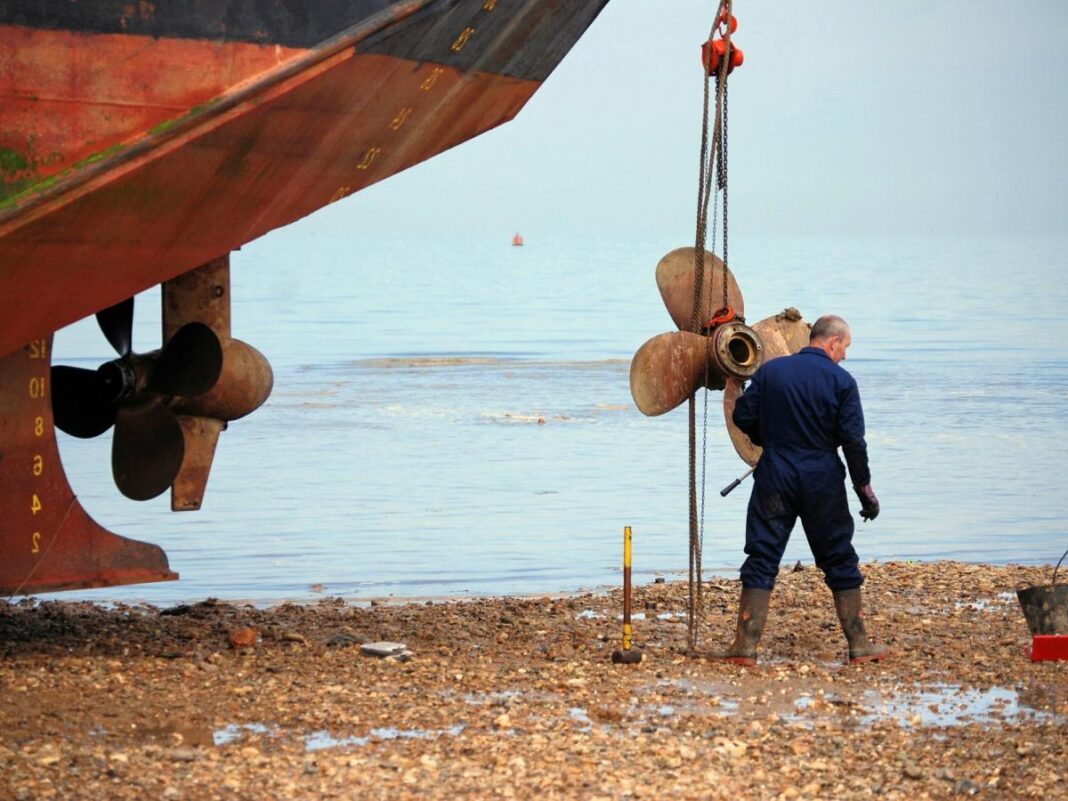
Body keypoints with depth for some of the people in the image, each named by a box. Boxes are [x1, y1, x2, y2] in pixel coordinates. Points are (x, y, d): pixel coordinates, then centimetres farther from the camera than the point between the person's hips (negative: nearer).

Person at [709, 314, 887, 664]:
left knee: (761, 559, 3)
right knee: (840, 563, 9)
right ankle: (859, 645, 14)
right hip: (822, 483, -1)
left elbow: (743, 416, 5)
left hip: (774, 478, 1)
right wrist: (865, 490, 0)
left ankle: (745, 645, -3)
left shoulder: (771, 370, 2)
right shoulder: (841, 381, -5)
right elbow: (853, 441, -7)